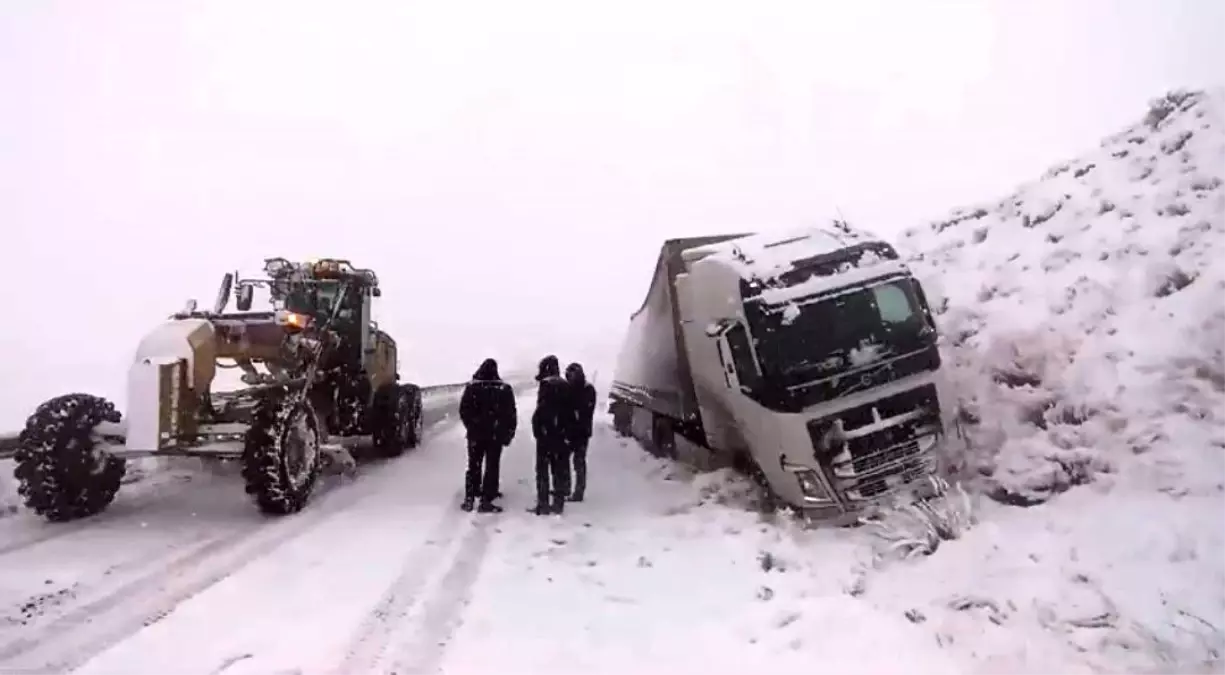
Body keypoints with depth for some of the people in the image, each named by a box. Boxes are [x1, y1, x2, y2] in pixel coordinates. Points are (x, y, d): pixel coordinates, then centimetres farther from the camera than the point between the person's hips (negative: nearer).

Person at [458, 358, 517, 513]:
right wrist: (509, 433, 5)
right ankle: (486, 501, 2)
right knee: (492, 467, 5)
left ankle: (469, 499, 15)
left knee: (474, 466, 15)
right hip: (496, 435, -1)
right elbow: (511, 414, -5)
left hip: (475, 434, 2)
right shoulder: (505, 389, -7)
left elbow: (463, 411, 0)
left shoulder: (471, 387, -6)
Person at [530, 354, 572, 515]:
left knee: (543, 468, 0)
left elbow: (541, 409, -18)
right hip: (561, 433, 6)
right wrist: (568, 432, 16)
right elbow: (570, 412, 12)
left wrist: (537, 427, -11)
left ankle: (543, 504, 0)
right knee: (560, 467, 12)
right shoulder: (566, 386, 9)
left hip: (546, 433, -6)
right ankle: (558, 502, 17)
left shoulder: (546, 385, -11)